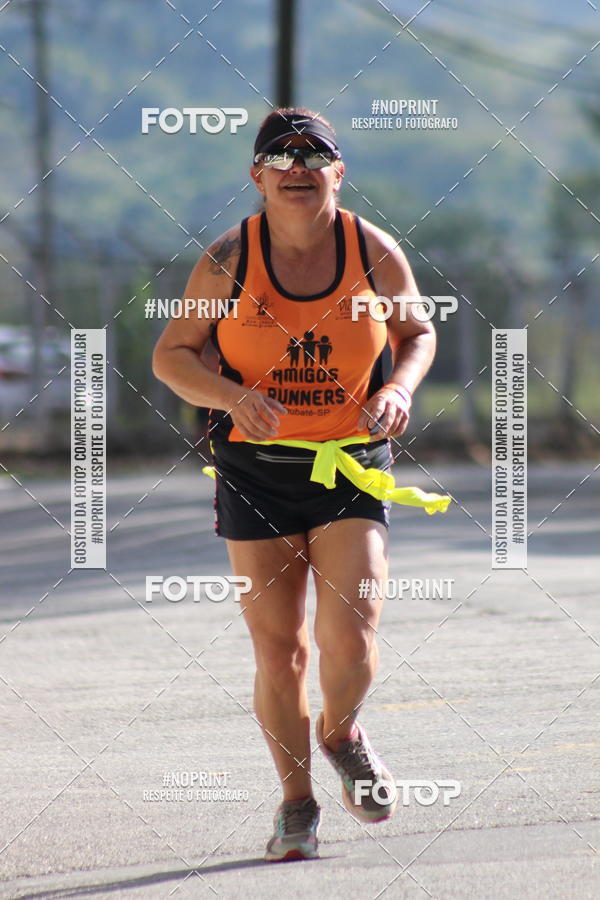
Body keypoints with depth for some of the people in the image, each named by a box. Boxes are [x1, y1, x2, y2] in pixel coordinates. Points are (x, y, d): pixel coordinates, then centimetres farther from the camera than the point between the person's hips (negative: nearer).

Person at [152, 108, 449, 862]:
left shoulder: (375, 253, -2)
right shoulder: (229, 260, -5)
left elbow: (418, 332, 13)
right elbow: (171, 354, 1)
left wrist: (399, 386, -8)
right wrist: (233, 397, -18)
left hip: (353, 471, 0)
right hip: (256, 470, 0)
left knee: (349, 637, -13)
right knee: (277, 651, 1)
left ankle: (340, 733, 22)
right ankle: (297, 798, 23)